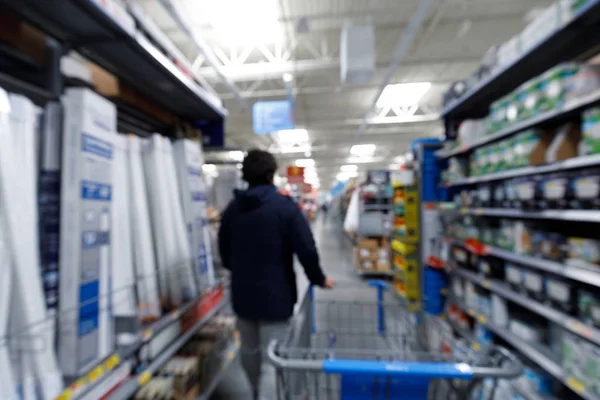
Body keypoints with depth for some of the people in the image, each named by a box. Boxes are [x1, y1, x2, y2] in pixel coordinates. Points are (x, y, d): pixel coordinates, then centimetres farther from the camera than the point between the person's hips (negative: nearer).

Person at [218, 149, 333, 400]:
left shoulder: (232, 208, 1)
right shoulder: (285, 206, -15)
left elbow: (224, 252, 9)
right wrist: (318, 279, 0)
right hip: (275, 294, -6)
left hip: (242, 293, 6)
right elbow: (306, 250, -17)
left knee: (249, 351, 25)